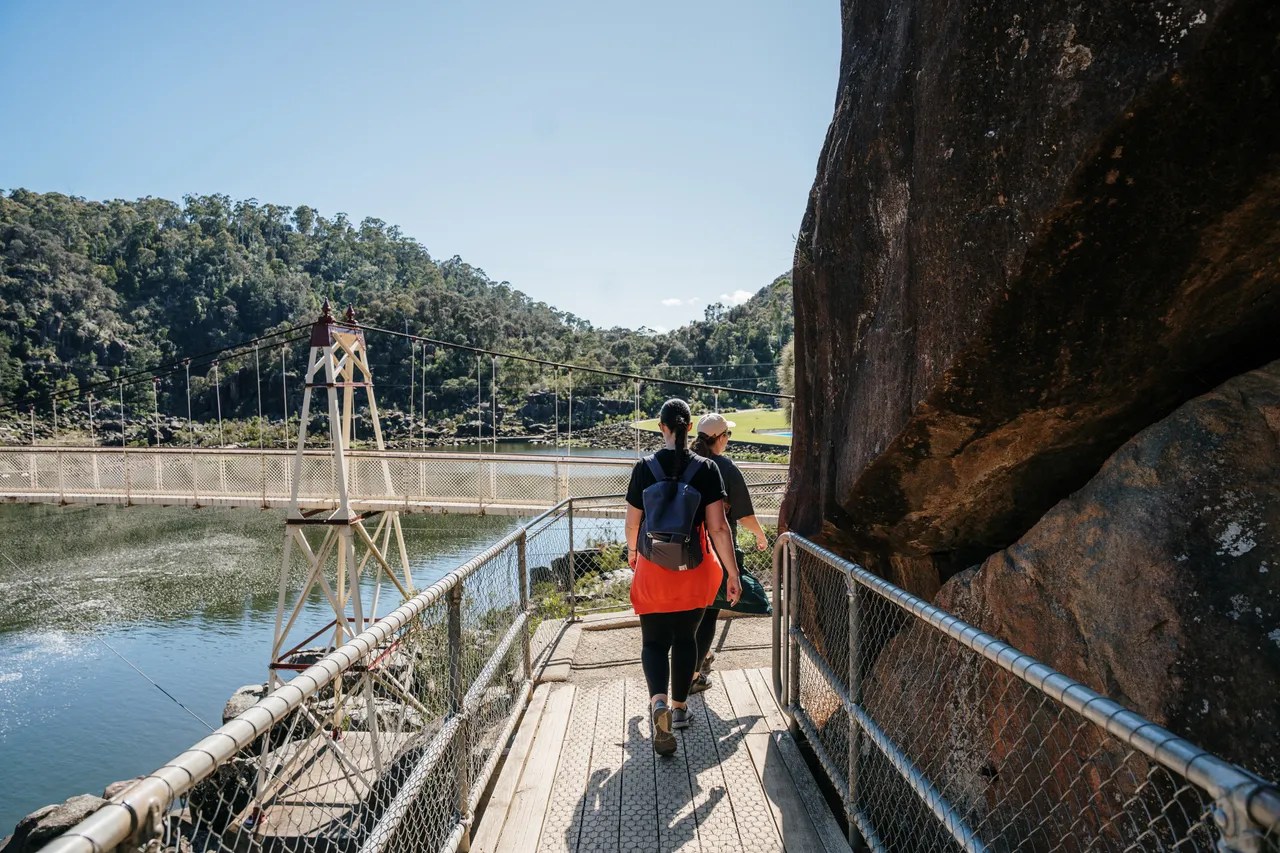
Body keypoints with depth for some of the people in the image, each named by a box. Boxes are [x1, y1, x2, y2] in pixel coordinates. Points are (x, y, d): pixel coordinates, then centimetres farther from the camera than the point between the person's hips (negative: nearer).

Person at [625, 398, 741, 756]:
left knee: (654, 641, 9)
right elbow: (718, 527, -12)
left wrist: (632, 551, 20)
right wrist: (732, 573, -5)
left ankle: (659, 700, -16)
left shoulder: (644, 468, -8)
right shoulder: (707, 469, -9)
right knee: (686, 637, 20)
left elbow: (632, 523, -1)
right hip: (695, 569, 1)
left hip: (653, 567, -1)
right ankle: (679, 706, 31)